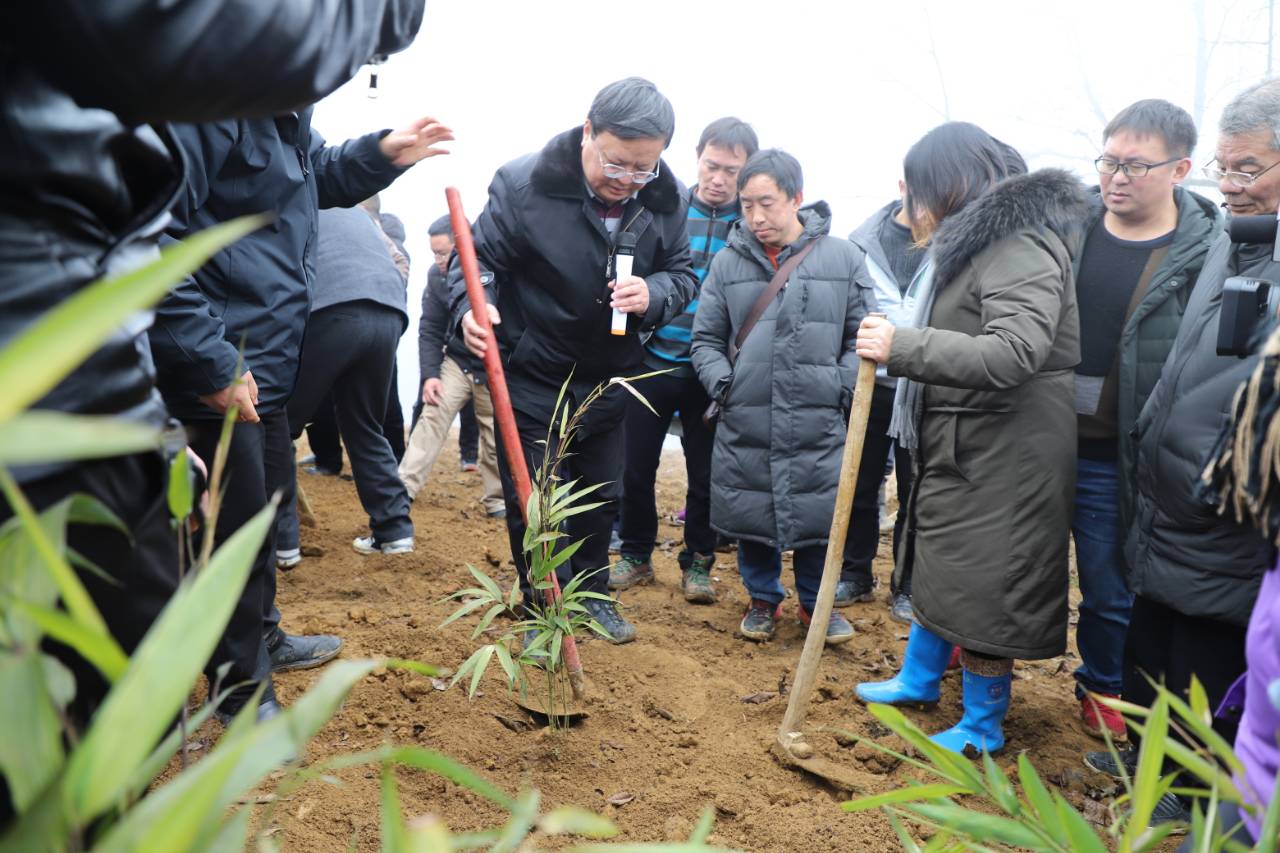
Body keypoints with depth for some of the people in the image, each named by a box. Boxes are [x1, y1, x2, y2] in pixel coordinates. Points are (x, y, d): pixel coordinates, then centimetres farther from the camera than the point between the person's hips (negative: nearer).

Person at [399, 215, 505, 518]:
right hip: (457, 360, 3)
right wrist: (430, 374, -12)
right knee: (432, 417, -12)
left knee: (496, 437, 4)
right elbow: (430, 330, -2)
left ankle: (496, 500, 19)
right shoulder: (437, 276, -9)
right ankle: (403, 489, -13)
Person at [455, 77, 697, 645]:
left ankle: (591, 594, 37)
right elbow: (477, 259, -16)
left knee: (601, 495, 17)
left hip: (610, 378, 4)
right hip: (532, 377, -4)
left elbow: (681, 274, -1)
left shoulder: (665, 199, -11)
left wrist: (653, 295, -25)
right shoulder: (524, 184, -23)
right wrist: (472, 309, -38)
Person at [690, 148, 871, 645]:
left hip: (818, 425, -1)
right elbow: (705, 339, 9)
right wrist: (723, 384, -5)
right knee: (751, 513, 11)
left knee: (817, 514, 9)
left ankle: (817, 601, 32)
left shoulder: (842, 258, 0)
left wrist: (841, 389, -4)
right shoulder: (728, 263, 2)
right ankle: (763, 598, 33)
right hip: (745, 424, 1)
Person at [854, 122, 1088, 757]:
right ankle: (919, 679, 41)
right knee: (936, 561, 21)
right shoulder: (980, 238, 13)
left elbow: (1014, 352, -32)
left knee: (984, 583, 2)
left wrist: (903, 347, -31)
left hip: (1004, 450, -10)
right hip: (959, 443, 10)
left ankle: (983, 725, 20)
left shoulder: (1021, 245, -19)